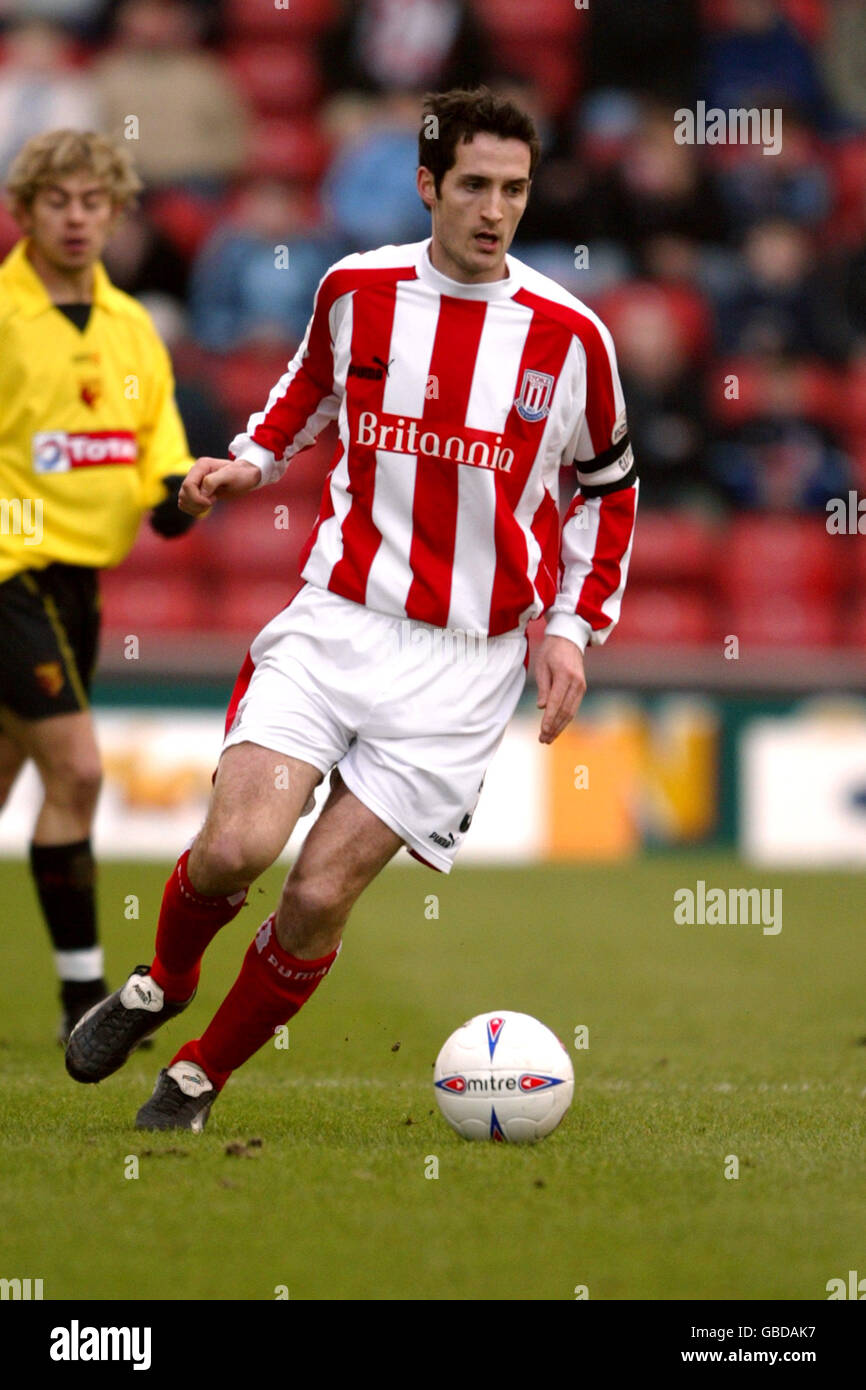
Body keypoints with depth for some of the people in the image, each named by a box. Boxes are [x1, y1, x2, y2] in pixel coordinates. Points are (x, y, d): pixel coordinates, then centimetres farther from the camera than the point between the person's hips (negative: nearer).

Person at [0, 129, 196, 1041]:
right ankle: (81, 993, -8)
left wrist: (174, 491, -5)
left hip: (78, 576, 7)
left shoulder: (131, 327, 11)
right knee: (75, 768, -15)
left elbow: (158, 445, 15)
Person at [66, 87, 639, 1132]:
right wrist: (249, 461, 7)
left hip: (466, 660, -1)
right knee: (235, 846, -19)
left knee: (319, 896, -9)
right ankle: (161, 984, 15)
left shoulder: (567, 336, -2)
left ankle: (201, 1076, 15)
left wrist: (573, 626, 6)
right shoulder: (357, 289, 2)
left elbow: (608, 487, 13)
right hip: (335, 617, 1)